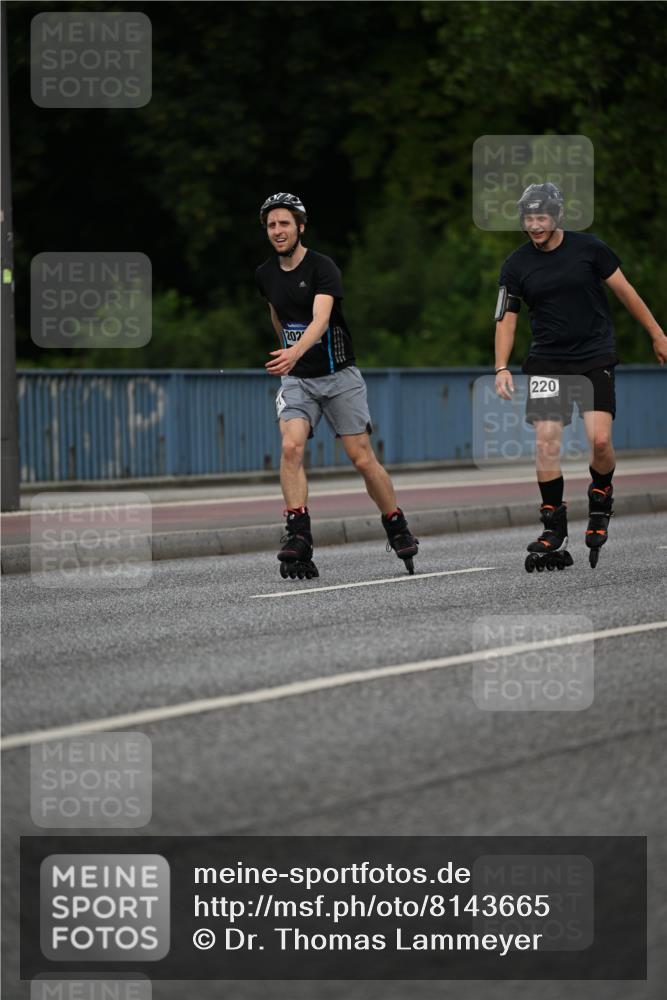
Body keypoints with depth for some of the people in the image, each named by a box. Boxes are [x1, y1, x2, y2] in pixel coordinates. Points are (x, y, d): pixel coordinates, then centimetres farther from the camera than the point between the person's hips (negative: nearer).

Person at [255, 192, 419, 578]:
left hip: (338, 376, -4)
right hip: (296, 379, 4)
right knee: (291, 447, -21)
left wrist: (296, 353, -49)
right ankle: (298, 540, -26)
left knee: (363, 459, -1)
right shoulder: (266, 274, 4)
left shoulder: (323, 268, -16)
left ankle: (399, 532, 18)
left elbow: (320, 319, -32)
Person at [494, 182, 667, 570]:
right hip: (547, 363, 2)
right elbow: (506, 319, 7)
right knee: (546, 441, -11)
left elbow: (624, 290, 6)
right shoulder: (516, 265, 1)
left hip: (596, 358, -2)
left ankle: (601, 502, 15)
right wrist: (502, 367, -5)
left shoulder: (589, 248, -3)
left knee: (600, 440, -15)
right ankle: (554, 530, 0)